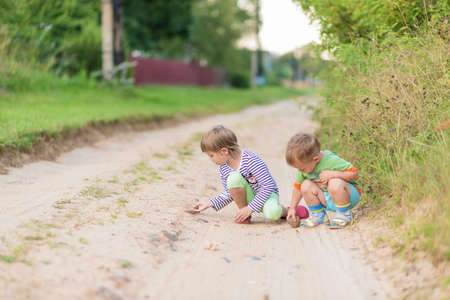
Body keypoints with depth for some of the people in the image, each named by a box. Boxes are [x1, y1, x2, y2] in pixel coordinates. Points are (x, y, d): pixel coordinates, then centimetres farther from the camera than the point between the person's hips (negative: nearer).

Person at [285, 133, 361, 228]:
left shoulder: (332, 160, -28)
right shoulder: (304, 168, -9)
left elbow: (354, 174, -25)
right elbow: (298, 187, 6)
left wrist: (332, 174, -34)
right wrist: (292, 208, 2)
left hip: (350, 193, -6)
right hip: (327, 201, 6)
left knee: (335, 184, -38)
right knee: (306, 185, -17)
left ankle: (344, 214, -13)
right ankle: (318, 214, 2)